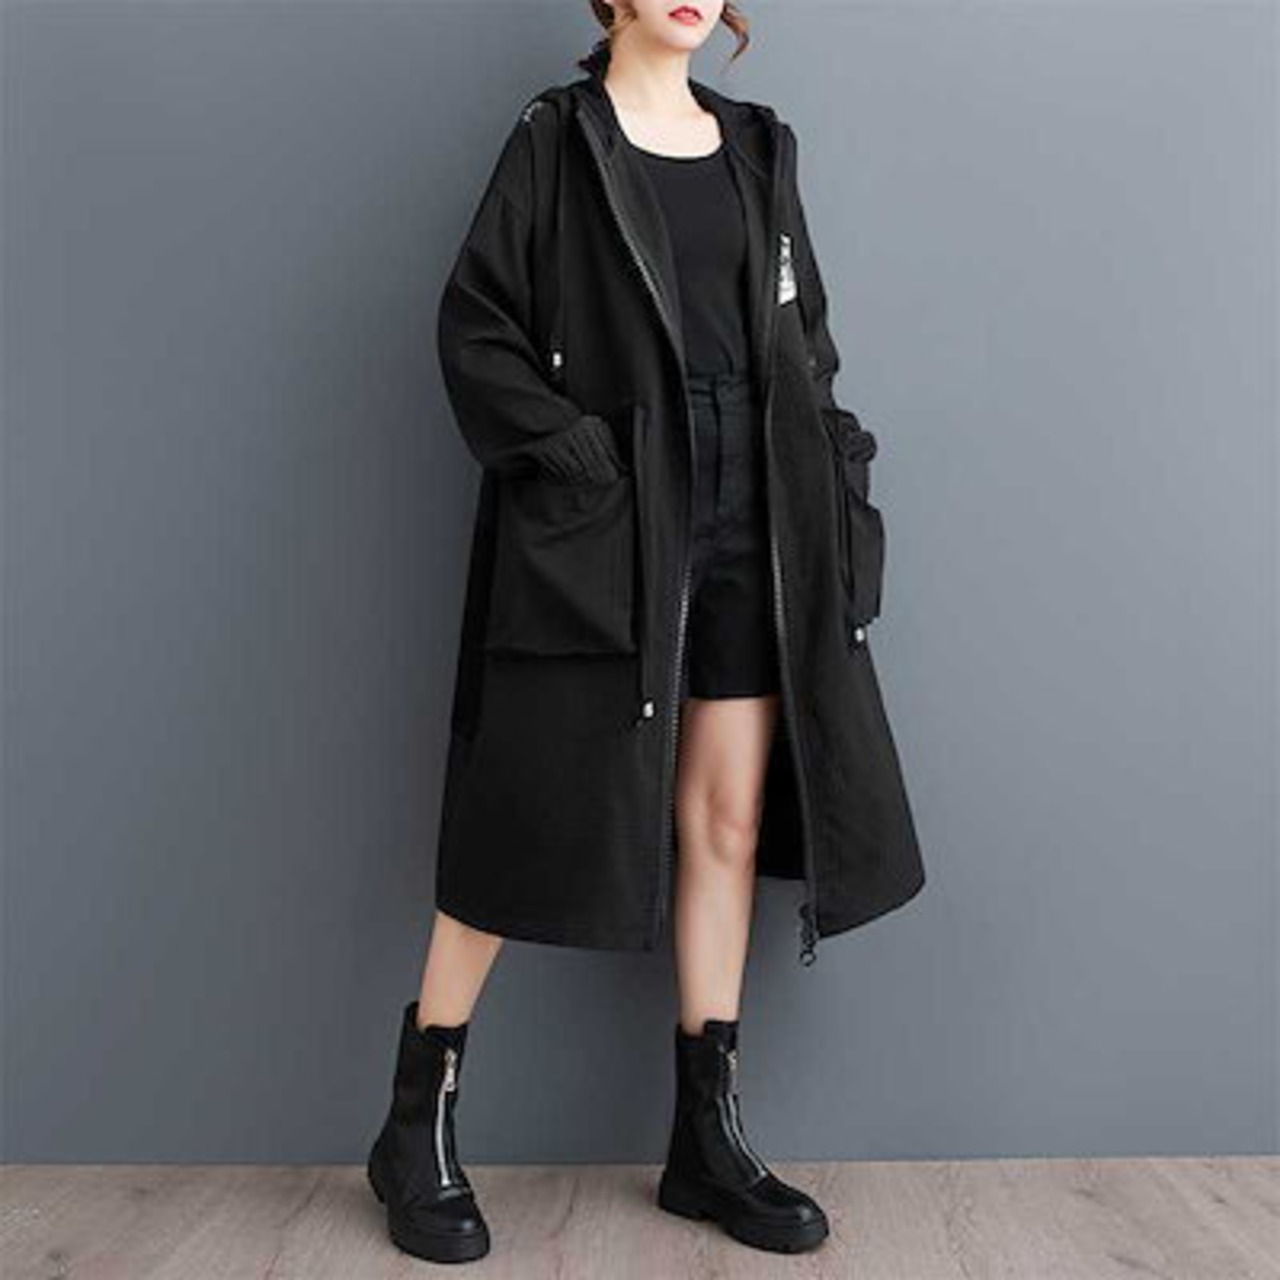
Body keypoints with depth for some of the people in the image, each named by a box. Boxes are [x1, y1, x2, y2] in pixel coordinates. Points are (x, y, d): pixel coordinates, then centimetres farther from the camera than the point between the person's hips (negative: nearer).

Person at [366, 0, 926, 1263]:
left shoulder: (759, 145, 17)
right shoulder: (555, 136, 3)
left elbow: (805, 337, 17)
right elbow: (474, 326, -4)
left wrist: (827, 473, 4)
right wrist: (571, 458, -15)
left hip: (747, 524, 5)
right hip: (599, 528, -5)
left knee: (727, 819, 5)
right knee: (533, 819, -3)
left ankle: (709, 1142, 16)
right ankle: (416, 1133, 13)